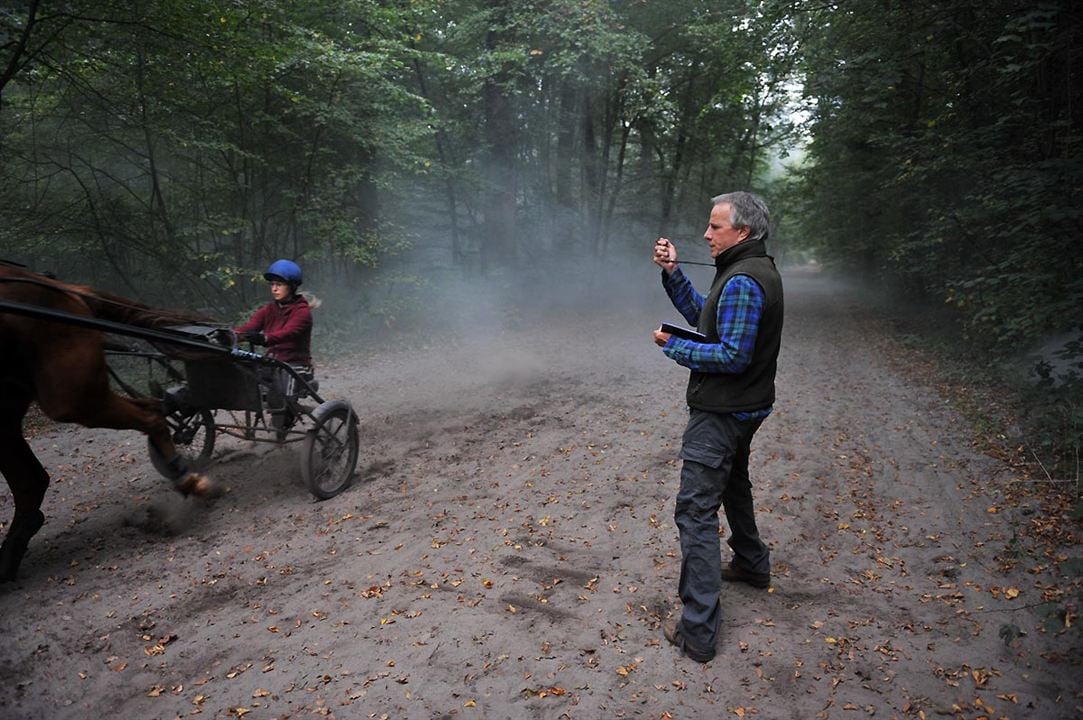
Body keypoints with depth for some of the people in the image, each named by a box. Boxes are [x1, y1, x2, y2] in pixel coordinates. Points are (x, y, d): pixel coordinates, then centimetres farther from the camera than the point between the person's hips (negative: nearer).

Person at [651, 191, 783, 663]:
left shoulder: (742, 282, -22)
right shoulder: (757, 270, 11)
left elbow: (732, 355, -28)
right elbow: (704, 317, 14)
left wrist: (674, 347, -17)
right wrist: (672, 273, 5)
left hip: (722, 412, -11)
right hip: (745, 407, 11)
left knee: (696, 510, -9)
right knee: (733, 485, 30)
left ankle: (698, 632, -6)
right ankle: (752, 564, 50)